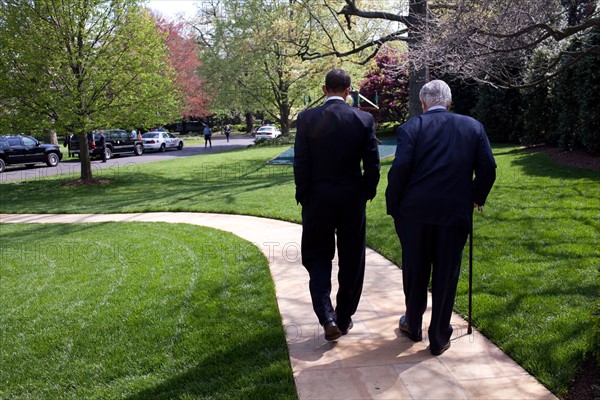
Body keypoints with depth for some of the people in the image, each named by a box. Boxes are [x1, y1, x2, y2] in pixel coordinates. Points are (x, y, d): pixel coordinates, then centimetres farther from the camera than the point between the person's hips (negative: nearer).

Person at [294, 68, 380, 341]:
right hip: (352, 200, 1)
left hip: (317, 199, -1)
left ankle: (327, 317, -2)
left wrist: (303, 197, 3)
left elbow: (300, 163, -7)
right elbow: (372, 165, -4)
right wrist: (366, 194, 9)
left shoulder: (307, 118, -7)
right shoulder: (364, 119, -5)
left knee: (317, 258, 12)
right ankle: (344, 319, 25)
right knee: (351, 261, 14)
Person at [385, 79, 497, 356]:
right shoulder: (473, 127, 5)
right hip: (455, 212, 1)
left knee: (414, 271, 16)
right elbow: (487, 169, 1)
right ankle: (439, 338, 21)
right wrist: (477, 198, 17)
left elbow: (399, 168, -14)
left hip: (415, 211, -1)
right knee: (446, 275, 11)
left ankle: (413, 326, 34)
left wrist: (392, 205, -3)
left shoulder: (412, 127, -3)